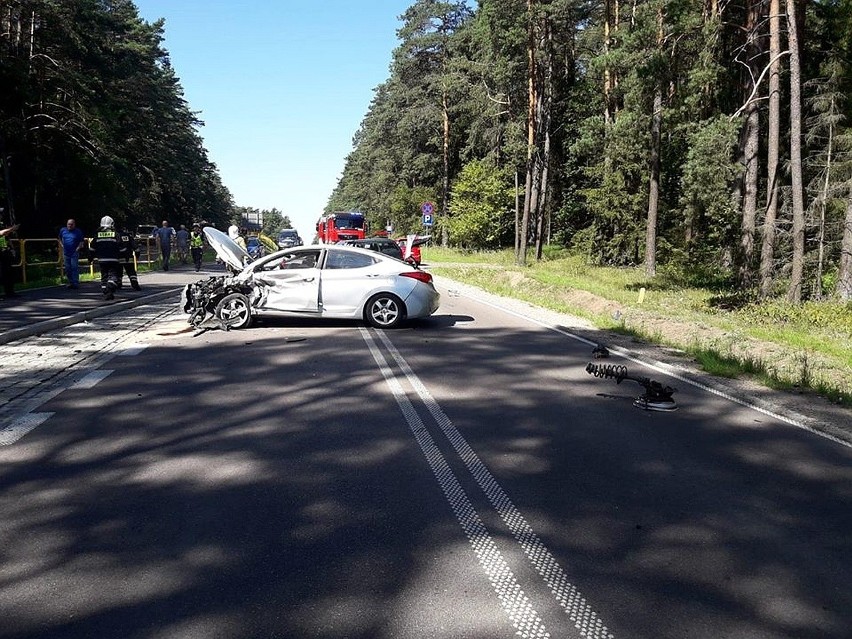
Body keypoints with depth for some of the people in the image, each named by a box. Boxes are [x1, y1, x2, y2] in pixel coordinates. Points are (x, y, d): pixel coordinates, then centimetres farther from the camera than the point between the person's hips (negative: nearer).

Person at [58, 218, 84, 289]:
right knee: (67, 268, 8)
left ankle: (75, 283, -9)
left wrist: (78, 247, -10)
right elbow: (60, 238, 24)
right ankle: (70, 282, 18)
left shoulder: (78, 232, -2)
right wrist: (62, 245, 11)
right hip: (66, 253, 4)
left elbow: (81, 241, 3)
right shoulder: (63, 230, 8)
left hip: (74, 253, -4)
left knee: (74, 267, -10)